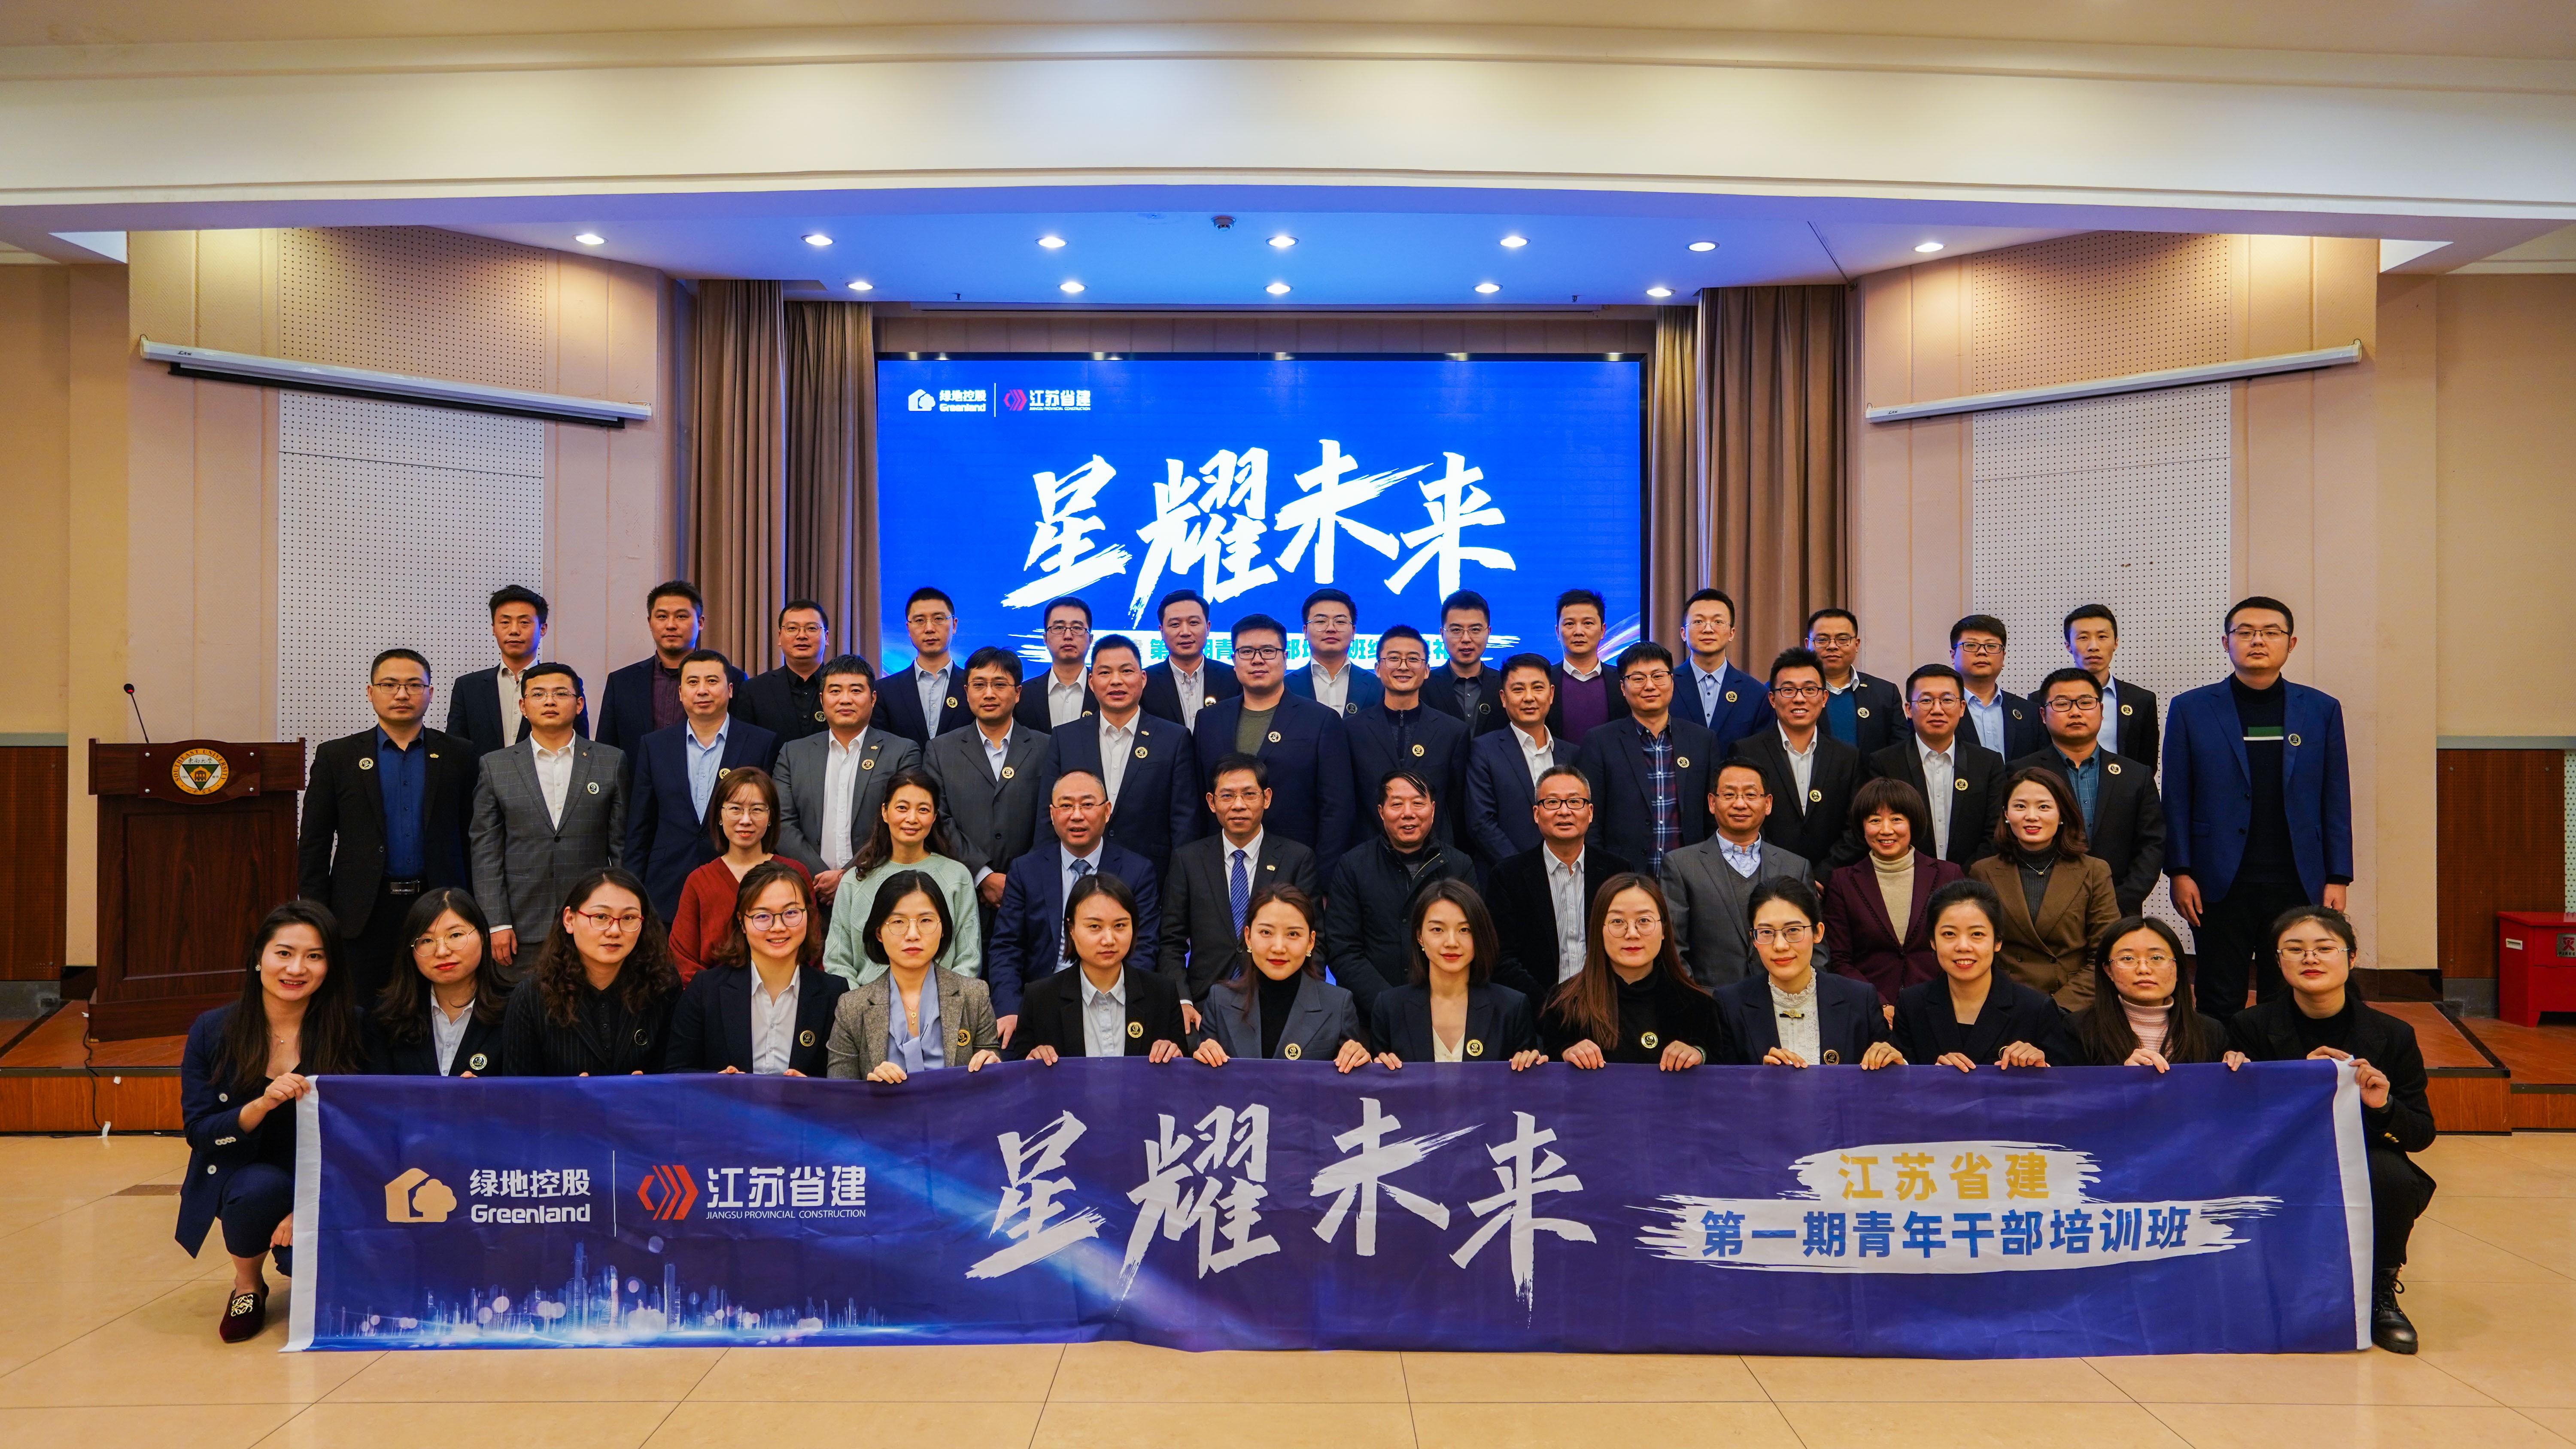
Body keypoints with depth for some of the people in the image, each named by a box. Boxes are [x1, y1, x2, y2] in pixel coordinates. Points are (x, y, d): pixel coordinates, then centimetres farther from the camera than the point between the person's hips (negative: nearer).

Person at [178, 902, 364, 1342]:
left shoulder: (348, 1031, -9)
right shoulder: (212, 1031, -6)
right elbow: (198, 1131, -9)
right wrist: (260, 1105, -28)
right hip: (237, 1178, 0)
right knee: (261, 1185, -34)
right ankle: (247, 1284, -3)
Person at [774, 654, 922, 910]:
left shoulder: (903, 753, 5)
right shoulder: (793, 753, 14)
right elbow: (783, 826, 6)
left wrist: (847, 877, -11)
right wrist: (821, 878, -8)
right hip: (809, 897, 2)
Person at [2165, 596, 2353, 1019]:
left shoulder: (2322, 710, 8)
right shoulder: (2190, 710, 3)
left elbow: (2336, 801, 8)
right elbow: (2176, 800, 2)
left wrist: (2337, 878, 3)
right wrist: (2179, 872, -5)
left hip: (2299, 885, 2)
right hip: (2221, 885, -1)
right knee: (2220, 1005, 4)